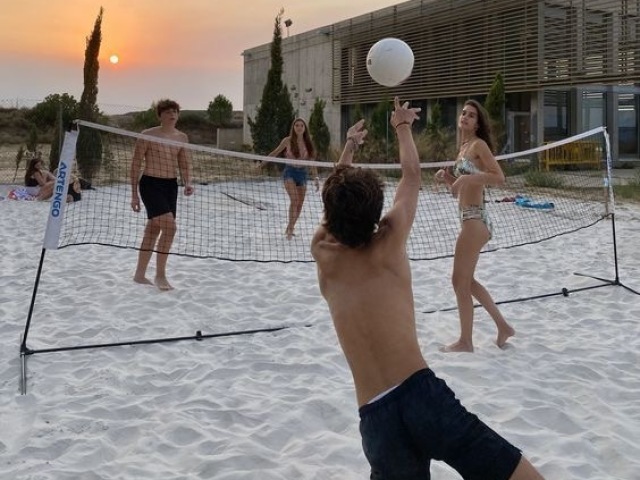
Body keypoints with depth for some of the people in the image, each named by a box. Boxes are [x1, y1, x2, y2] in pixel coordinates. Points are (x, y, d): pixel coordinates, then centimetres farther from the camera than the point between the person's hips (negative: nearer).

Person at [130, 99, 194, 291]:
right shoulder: (148, 135, -7)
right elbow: (136, 164, -3)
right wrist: (134, 194, -5)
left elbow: (184, 165, 16)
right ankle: (160, 275, -5)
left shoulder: (181, 137, 8)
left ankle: (140, 274, 24)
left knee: (153, 230, 12)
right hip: (150, 184, -6)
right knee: (169, 226, -18)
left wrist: (187, 183, -4)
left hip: (171, 186, 6)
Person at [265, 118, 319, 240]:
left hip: (302, 173, 4)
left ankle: (289, 229, 21)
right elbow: (275, 153, 6)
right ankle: (290, 228, -14)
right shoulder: (287, 141, -4)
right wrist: (262, 163, 7)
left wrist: (316, 178, 0)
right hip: (290, 171, -4)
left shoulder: (308, 143, 4)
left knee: (300, 204, 6)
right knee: (294, 200, -22)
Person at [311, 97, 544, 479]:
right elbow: (413, 175, 21)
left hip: (376, 420, 4)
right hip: (421, 395, -3)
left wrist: (350, 145, 44)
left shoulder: (324, 256, 10)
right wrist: (403, 126, 38)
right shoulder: (387, 246, 4)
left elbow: (335, 199, 32)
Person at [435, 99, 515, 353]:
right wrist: (448, 177, 5)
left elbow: (499, 177, -19)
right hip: (470, 218, 10)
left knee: (460, 280, -2)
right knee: (467, 280, 18)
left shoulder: (479, 144, -9)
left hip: (475, 219, -10)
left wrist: (469, 177, -25)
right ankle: (503, 326, 26)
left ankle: (465, 341, 10)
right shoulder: (464, 148, 17)